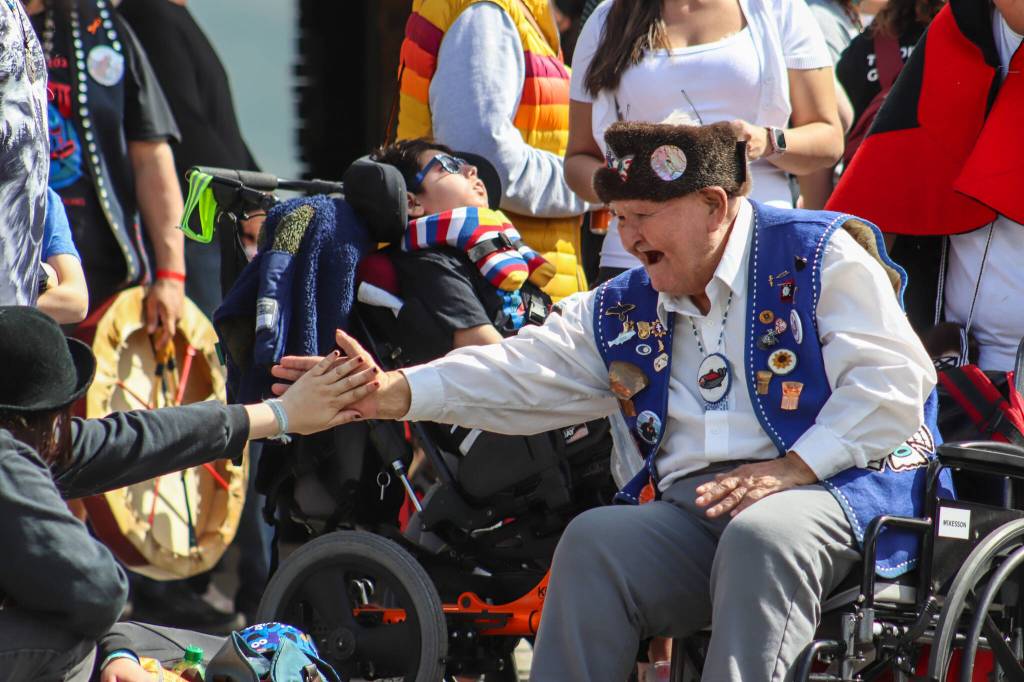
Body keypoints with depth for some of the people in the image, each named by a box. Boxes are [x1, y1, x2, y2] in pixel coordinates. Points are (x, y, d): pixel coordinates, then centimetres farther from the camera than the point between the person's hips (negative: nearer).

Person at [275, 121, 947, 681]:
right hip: (690, 502, 5)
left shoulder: (821, 255, 2)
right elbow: (521, 375, 20)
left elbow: (895, 377, -7)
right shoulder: (622, 311, 22)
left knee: (759, 537, -38)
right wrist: (396, 393, 7)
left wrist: (793, 467, -16)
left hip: (827, 488, -5)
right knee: (594, 542, -23)